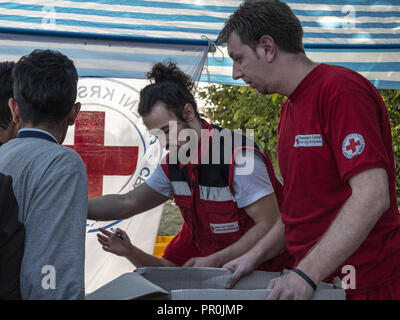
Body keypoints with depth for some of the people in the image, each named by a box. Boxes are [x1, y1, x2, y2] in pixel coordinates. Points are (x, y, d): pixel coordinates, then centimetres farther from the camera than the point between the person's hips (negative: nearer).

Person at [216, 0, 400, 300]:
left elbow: (372, 196, -25)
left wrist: (306, 275, -27)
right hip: (312, 279, 8)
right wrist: (256, 255, 8)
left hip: (362, 285, -8)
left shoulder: (341, 90, -16)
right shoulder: (290, 108, 13)